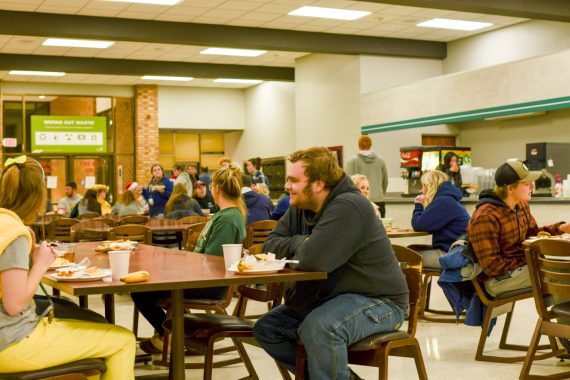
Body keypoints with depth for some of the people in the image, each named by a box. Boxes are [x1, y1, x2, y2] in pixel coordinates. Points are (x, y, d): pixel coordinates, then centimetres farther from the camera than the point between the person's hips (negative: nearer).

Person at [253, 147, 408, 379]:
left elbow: (312, 259, -33)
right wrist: (300, 244, -15)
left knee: (318, 327, -37)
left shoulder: (349, 207, -23)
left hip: (378, 301, -9)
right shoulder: (300, 208, 5)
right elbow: (271, 245, 4)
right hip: (330, 296, 10)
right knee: (266, 329, 4)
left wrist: (299, 245, -11)